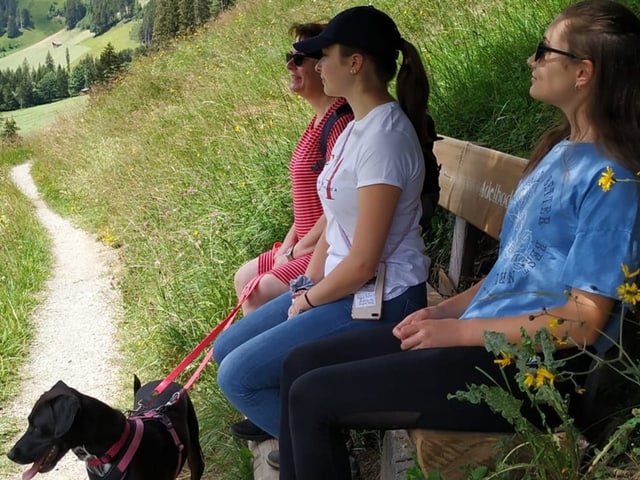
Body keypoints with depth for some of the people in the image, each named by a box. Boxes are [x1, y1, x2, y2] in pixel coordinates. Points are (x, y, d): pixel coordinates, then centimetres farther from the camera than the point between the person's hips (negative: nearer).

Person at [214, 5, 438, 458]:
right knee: (226, 349, 11)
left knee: (238, 376, -11)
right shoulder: (357, 126, 8)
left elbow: (364, 262, -23)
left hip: (379, 300, -9)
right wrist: (311, 281, 6)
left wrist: (308, 301, -8)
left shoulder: (383, 136, -23)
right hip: (346, 284, 10)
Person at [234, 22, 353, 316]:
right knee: (245, 278, 18)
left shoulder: (341, 123, -22)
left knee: (259, 295, -17)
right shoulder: (321, 120, 10)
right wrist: (289, 243, 7)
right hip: (308, 247, 11)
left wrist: (296, 250, -13)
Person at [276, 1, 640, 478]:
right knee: (303, 362, 6)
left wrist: (458, 331, -16)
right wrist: (447, 309, 5)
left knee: (313, 396, -13)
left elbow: (583, 322, -19)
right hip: (482, 331, 10)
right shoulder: (560, 150, 13)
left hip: (526, 368, -9)